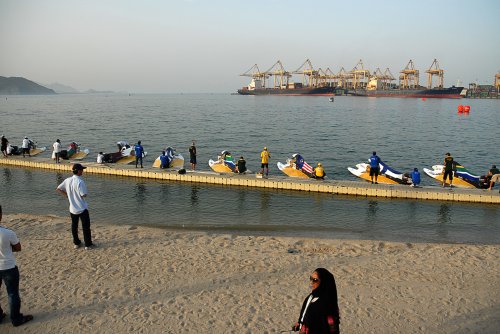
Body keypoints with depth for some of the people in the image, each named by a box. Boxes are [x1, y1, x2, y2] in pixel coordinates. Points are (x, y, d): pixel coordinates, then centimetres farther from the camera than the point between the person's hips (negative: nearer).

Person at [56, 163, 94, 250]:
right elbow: (84, 195, -21)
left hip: (72, 208, 6)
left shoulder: (67, 180, -1)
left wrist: (67, 195, 9)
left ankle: (76, 243, 28)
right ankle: (88, 244, 12)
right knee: (86, 227, 6)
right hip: (82, 208, -6)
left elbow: (58, 189, 6)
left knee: (74, 226, 18)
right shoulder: (80, 181, -22)